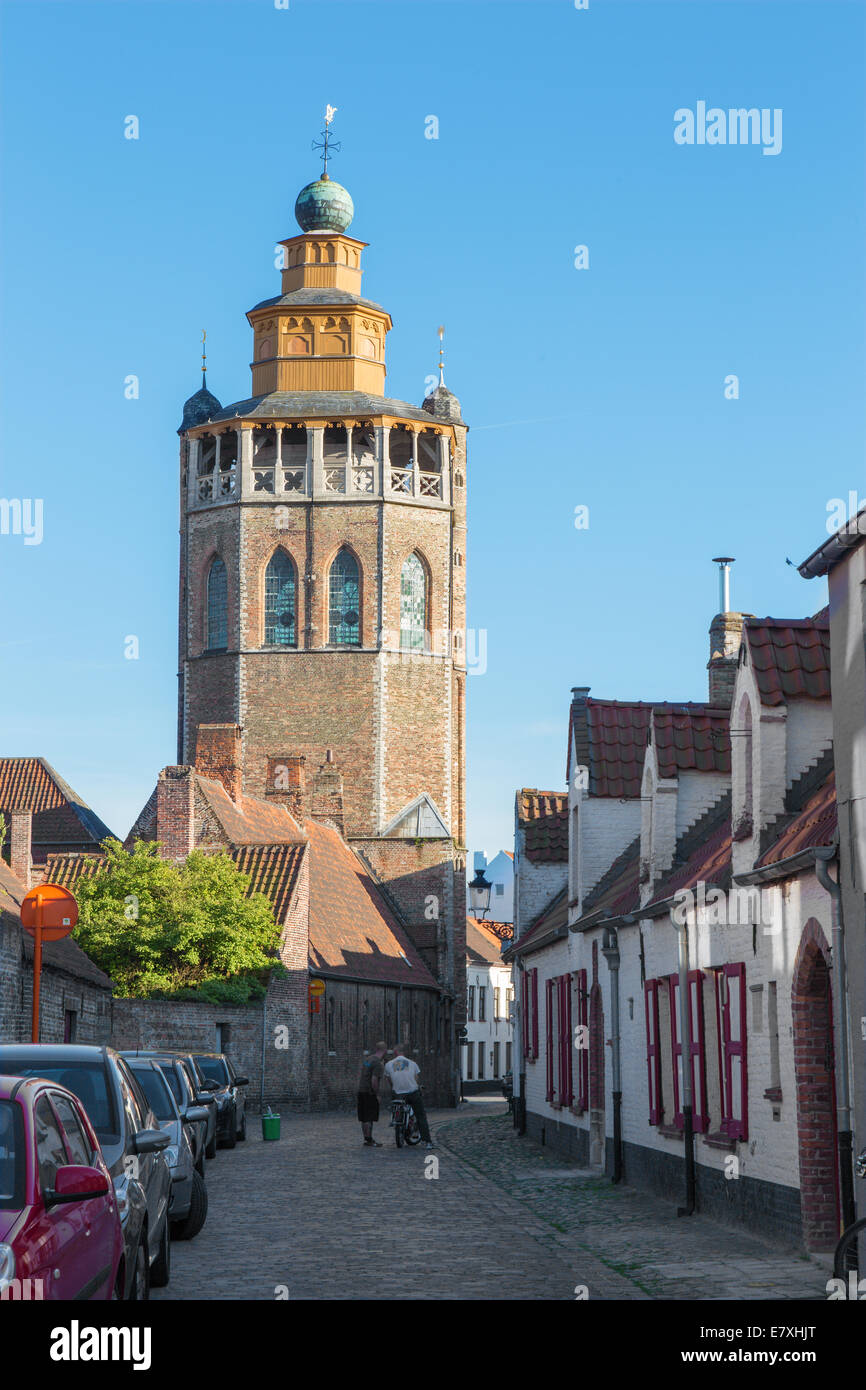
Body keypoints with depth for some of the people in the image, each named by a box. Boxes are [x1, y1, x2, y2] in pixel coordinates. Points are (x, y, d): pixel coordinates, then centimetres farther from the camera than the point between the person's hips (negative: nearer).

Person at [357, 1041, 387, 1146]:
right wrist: (376, 1094, -12)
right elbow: (374, 1080, -22)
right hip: (370, 1093, -9)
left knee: (364, 1118, 13)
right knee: (369, 1118, -5)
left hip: (361, 1090, 9)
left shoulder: (367, 1059, 11)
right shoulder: (378, 1063, -16)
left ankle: (367, 1138, 21)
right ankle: (369, 1141, -3)